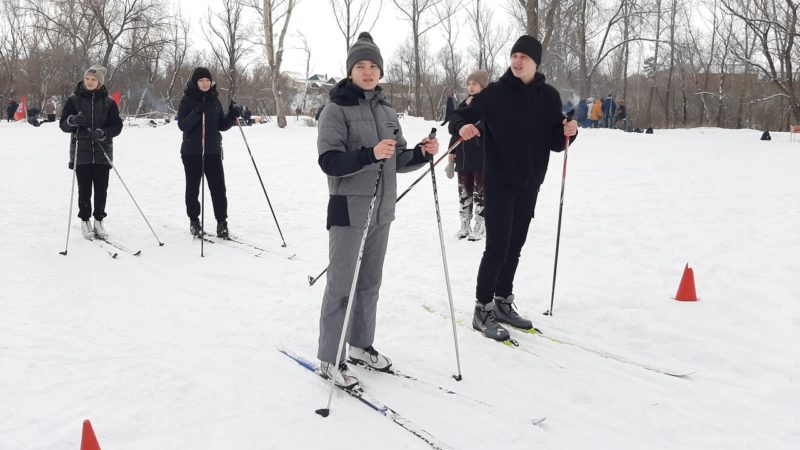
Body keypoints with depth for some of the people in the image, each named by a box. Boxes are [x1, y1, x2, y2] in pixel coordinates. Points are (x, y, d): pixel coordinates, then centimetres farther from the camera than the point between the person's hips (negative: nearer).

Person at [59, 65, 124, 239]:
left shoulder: (108, 102, 3)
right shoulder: (74, 100, 3)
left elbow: (117, 126, 0)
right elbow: (63, 124, 2)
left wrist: (102, 133, -18)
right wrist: (73, 120, -20)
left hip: (102, 152, 1)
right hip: (81, 152, 0)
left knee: (101, 189, 2)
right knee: (84, 189, 0)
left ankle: (99, 220, 16)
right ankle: (85, 220, 13)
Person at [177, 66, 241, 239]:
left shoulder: (214, 100, 7)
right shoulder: (187, 99, -3)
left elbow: (222, 126, 9)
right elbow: (182, 125, -12)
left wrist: (232, 116, -9)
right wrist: (197, 112, -25)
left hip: (213, 151, 3)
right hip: (192, 152, -2)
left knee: (218, 187, -4)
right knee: (193, 187, 7)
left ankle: (222, 223, 2)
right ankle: (194, 221, 21)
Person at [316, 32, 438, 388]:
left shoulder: (387, 111, 12)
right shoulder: (336, 109, -8)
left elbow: (398, 161, 15)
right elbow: (330, 162, -17)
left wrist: (422, 153, -4)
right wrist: (369, 154, -31)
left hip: (381, 210, 7)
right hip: (349, 209, -6)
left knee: (370, 282, 14)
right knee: (342, 284, -2)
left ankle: (361, 345, 28)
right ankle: (329, 358, 8)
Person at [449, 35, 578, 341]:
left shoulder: (549, 96, 3)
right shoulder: (495, 92, -6)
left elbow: (555, 143, 5)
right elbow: (461, 116, -4)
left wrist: (568, 132, -16)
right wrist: (462, 126, -26)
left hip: (530, 183, 4)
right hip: (500, 182, -4)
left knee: (514, 247, 13)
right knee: (497, 248, -7)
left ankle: (503, 303, 26)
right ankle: (483, 310, 3)